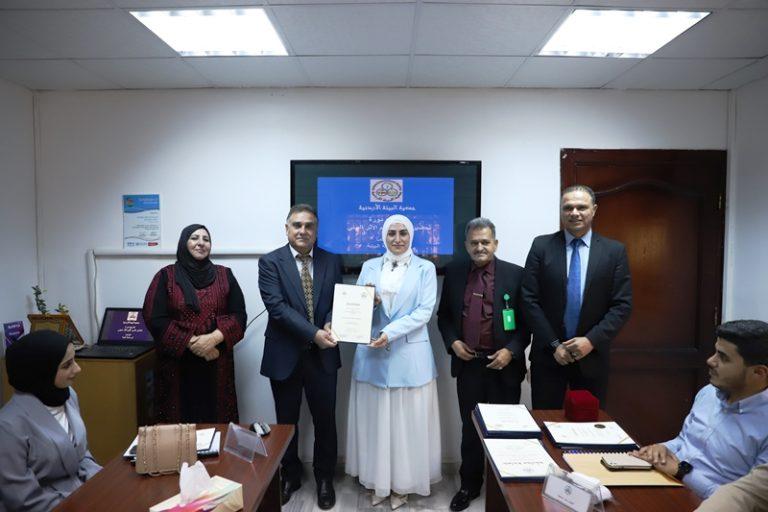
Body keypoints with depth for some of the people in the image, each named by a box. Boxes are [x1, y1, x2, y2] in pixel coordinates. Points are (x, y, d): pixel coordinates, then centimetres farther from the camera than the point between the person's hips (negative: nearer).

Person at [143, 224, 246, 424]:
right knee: (181, 419, 4)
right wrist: (191, 343, -13)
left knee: (216, 418, 5)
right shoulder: (166, 276, 2)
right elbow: (154, 318, -5)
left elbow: (238, 315, 1)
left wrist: (214, 338, -15)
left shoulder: (224, 275, 6)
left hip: (217, 364, 1)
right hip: (177, 364, -1)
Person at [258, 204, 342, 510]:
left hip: (322, 355, 2)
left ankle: (324, 478, 33)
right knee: (287, 421, 16)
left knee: (325, 419, 12)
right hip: (285, 355, -1)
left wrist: (330, 325, -20)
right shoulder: (270, 262, -7)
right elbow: (277, 306, -17)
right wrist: (313, 333, -23)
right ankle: (290, 476, 38)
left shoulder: (332, 261, 2)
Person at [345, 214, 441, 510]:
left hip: (410, 354, -2)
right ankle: (377, 479, 25)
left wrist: (391, 332, -17)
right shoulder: (369, 267, 9)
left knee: (408, 419, 5)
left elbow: (425, 311, -8)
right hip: (372, 352, 2)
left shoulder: (425, 268, 1)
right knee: (374, 418, 8)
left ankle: (403, 482, 22)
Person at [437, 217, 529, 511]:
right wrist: (452, 341, -6)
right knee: (470, 428, 14)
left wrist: (511, 351, -13)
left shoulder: (515, 274, -5)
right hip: (467, 364, 2)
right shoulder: (454, 272, 2)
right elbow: (444, 315, 10)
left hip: (504, 365, -2)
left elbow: (527, 320, -2)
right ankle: (469, 485, 33)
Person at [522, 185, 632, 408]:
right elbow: (529, 300, -4)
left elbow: (622, 305, -2)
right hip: (548, 355, -1)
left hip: (592, 355, 1)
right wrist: (554, 344, -10)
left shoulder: (615, 251, 1)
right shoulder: (541, 246, -1)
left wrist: (592, 340, -13)